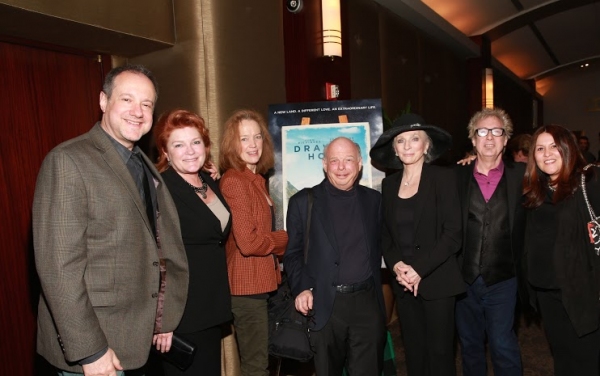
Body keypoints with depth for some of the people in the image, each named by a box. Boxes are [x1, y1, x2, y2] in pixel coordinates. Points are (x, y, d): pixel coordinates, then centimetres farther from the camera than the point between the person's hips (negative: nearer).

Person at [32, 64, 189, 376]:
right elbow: (58, 266, -20)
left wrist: (165, 320, 10)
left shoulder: (146, 166, 9)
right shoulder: (67, 161, -15)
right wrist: (89, 351, -19)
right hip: (93, 345, -7)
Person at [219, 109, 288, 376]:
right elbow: (248, 242, -23)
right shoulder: (234, 182, -18)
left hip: (260, 282, 9)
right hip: (247, 285, -9)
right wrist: (283, 238, -8)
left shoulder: (257, 179, 10)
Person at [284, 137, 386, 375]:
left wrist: (374, 285, 5)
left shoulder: (373, 199, 8)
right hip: (325, 305, -2)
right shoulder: (303, 201, 0)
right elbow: (293, 253, 1)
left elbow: (378, 245, 15)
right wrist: (301, 289, -11)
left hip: (367, 302, 2)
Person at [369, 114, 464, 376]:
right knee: (413, 352, 13)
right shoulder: (389, 184, 7)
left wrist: (420, 269, -16)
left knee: (439, 352, 6)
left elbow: (453, 234, -11)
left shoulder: (443, 178, -6)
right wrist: (395, 265, -8)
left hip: (436, 281, -4)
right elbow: (385, 234, 9)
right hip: (403, 283, 4)